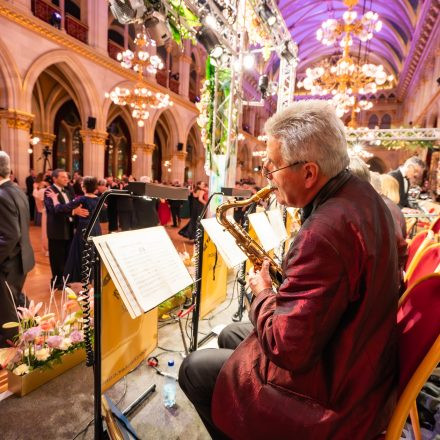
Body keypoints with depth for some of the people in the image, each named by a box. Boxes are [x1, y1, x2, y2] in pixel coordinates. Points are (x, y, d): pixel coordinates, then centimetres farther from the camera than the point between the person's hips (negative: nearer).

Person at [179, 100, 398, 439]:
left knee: (193, 369, 4)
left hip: (335, 396, -9)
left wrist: (263, 294, -12)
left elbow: (287, 349, -30)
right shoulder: (360, 193, -2)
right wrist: (284, 278, 1)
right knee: (229, 336, 22)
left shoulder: (326, 231, -34)